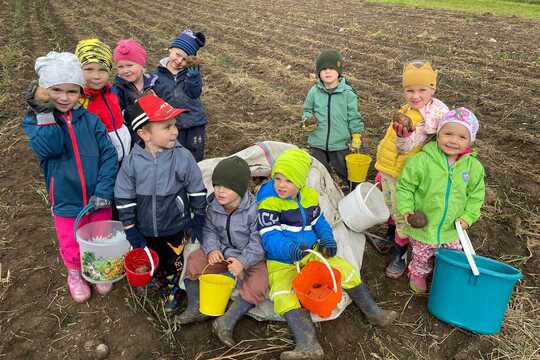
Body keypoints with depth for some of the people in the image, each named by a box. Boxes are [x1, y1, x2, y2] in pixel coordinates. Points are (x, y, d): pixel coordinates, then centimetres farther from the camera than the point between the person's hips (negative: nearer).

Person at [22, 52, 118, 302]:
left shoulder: (90, 120, -7)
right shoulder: (34, 121, -7)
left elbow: (109, 155, -9)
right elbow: (48, 148, -26)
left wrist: (103, 192, -16)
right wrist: (44, 114, -30)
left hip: (97, 200, 1)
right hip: (66, 202, 0)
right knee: (72, 248, 16)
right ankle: (75, 275, 47)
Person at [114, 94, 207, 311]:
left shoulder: (182, 157, -20)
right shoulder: (133, 161, -17)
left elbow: (197, 189, -8)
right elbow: (123, 197, -7)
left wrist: (198, 220, -3)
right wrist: (130, 228, -5)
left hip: (175, 227, -2)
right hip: (145, 229, 2)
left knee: (175, 260, 18)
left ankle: (176, 289, 45)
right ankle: (160, 278, 56)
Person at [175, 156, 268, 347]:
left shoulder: (253, 210, -23)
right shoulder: (213, 206, -7)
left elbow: (258, 242, -21)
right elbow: (208, 230, 3)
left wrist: (243, 262, -34)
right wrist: (212, 249, -18)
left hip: (249, 257, -4)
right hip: (222, 252, 5)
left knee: (257, 287, -28)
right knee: (193, 261, -12)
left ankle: (227, 322, -17)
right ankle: (195, 308, 2)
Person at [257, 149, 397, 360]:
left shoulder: (309, 196, 1)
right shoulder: (268, 201, -18)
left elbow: (319, 222, 15)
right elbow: (269, 237, -25)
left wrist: (327, 240, -6)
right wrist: (290, 249, -45)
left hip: (312, 252, 5)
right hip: (281, 259, -5)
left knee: (346, 269, -3)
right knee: (283, 295, -30)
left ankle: (373, 312, 16)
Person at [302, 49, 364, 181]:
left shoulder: (348, 93, -9)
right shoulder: (314, 91, -4)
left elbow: (353, 117, -3)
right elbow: (307, 110, 10)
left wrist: (356, 137, -1)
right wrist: (307, 119, -11)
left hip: (340, 144, -2)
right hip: (317, 143, 2)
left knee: (344, 172, 15)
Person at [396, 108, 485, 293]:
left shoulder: (473, 166, -9)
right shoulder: (422, 160, -20)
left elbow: (476, 194, 4)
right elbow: (404, 187, -11)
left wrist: (468, 216, -6)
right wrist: (406, 209, -20)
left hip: (451, 229, 3)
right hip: (422, 227, -2)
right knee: (422, 258, 19)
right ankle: (417, 274, 50)